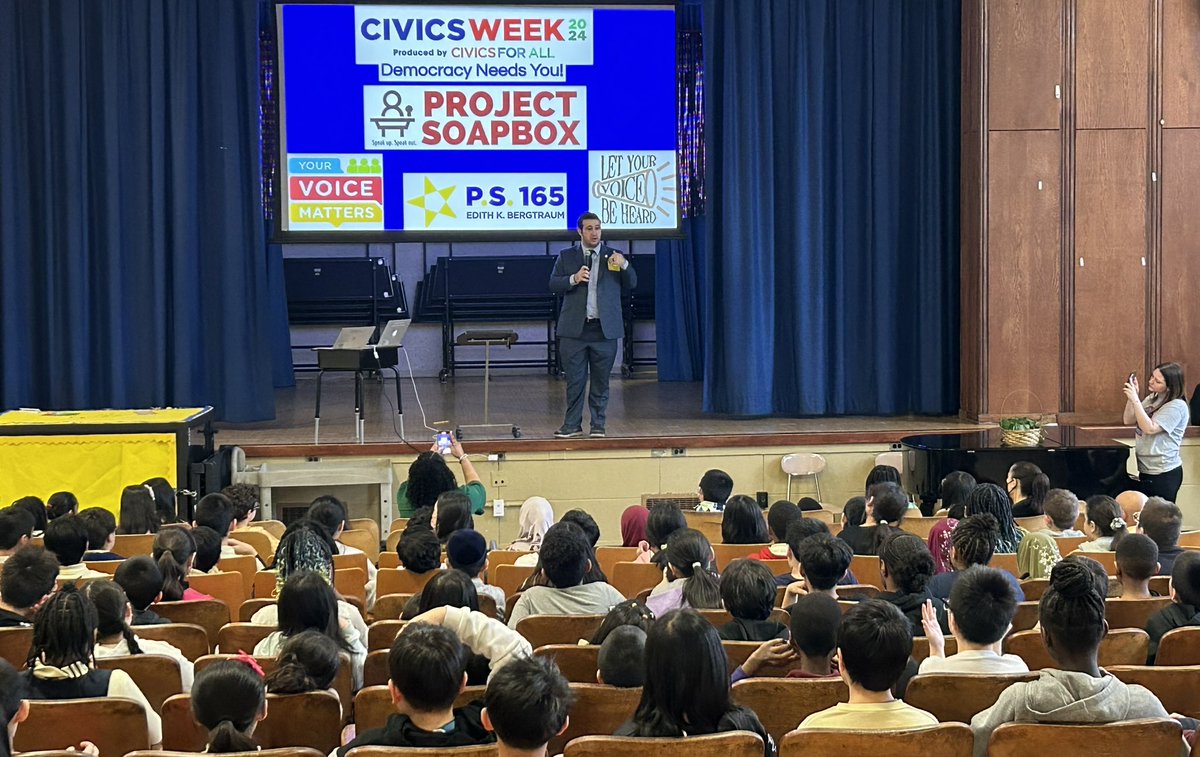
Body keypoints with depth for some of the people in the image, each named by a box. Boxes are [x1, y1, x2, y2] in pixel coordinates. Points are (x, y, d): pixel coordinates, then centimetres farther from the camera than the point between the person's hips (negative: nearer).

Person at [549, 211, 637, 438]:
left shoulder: (613, 256, 10)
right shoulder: (566, 256, 9)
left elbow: (631, 284, 8)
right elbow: (553, 285, 3)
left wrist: (624, 265, -11)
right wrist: (573, 279, -15)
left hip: (605, 329, 0)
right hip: (575, 328, 0)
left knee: (601, 380, 4)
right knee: (575, 380, 2)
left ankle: (598, 425, 12)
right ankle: (572, 425, 10)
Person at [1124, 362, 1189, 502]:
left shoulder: (1177, 406, -15)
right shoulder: (1151, 399, 10)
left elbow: (1150, 428, -23)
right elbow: (1128, 421, 11)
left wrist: (1135, 400, -24)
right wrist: (1131, 397, -2)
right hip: (1146, 471, 8)